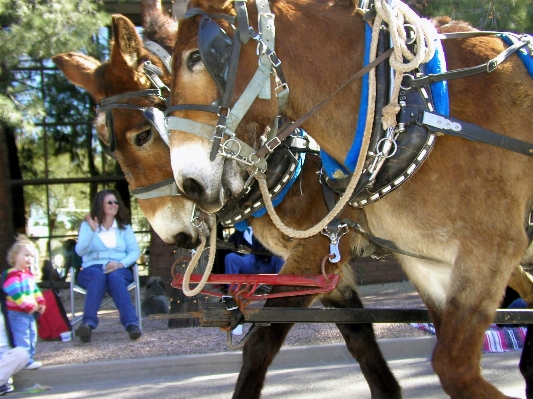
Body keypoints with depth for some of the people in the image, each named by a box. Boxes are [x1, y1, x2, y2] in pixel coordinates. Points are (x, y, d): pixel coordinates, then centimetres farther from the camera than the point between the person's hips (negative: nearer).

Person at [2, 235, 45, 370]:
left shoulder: (28, 274, 11)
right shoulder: (12, 275, -20)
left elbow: (35, 289, 19)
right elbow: (15, 294, -27)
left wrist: (40, 303, 8)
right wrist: (28, 306, -25)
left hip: (30, 312, 10)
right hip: (18, 313, -10)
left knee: (32, 336, 16)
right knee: (22, 337, -6)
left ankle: (29, 358, 27)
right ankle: (26, 361, -1)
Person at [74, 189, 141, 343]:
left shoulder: (124, 227, 18)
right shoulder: (87, 225, 12)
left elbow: (135, 251, 6)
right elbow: (80, 251, -3)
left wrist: (120, 264, -13)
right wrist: (92, 231, -18)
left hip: (119, 270, 1)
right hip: (91, 268, -1)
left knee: (114, 277, -35)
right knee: (99, 276, -37)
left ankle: (131, 324, -50)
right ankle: (88, 323, -52)